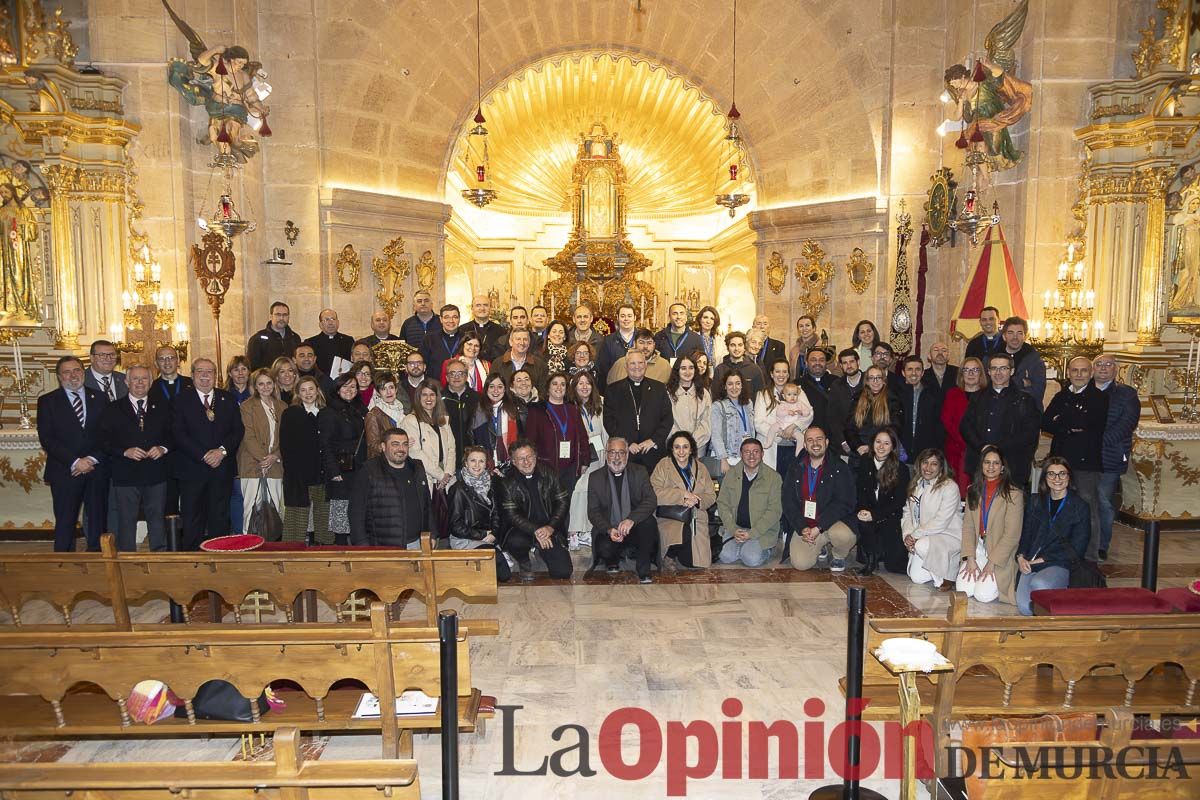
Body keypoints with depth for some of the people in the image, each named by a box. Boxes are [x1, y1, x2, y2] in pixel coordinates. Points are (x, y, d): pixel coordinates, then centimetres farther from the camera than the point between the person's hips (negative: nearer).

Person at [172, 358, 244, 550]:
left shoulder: (228, 399, 10)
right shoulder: (182, 401, 4)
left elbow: (238, 430, 3)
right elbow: (178, 434, -6)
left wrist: (222, 450, -13)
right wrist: (203, 455, -14)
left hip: (222, 468, 2)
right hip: (192, 468, -2)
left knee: (220, 518, 6)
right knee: (192, 521, 3)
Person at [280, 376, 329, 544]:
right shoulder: (290, 414, 4)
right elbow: (285, 446, -2)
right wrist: (292, 470, -11)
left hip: (322, 475, 3)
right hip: (298, 475, -3)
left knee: (323, 516, 5)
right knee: (299, 518, -2)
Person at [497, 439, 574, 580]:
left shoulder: (548, 476, 2)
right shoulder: (508, 484, -5)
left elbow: (563, 502, 1)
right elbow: (512, 515, -11)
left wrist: (550, 527, -14)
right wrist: (536, 531, -25)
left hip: (549, 530, 2)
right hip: (521, 530, -2)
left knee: (564, 572, -10)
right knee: (515, 542, -37)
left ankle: (540, 549, 22)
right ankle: (524, 563, 0)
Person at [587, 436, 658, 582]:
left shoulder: (640, 472, 3)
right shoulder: (595, 477, 4)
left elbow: (651, 501, -10)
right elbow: (593, 511, -1)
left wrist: (631, 519, -28)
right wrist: (609, 530, -20)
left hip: (635, 529, 0)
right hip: (608, 531, 0)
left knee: (649, 521, -31)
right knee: (605, 547, -31)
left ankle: (643, 573, -15)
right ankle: (613, 563, 8)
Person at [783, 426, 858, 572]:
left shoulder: (839, 468, -4)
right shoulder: (796, 469, 6)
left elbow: (844, 504, -13)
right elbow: (788, 503, 2)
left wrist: (818, 528, -21)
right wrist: (802, 529, -13)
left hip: (834, 523, -2)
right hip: (805, 526, 3)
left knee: (842, 535, -36)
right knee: (800, 563, -19)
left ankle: (838, 556, 2)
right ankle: (821, 549, 17)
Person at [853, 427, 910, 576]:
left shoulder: (901, 469, -3)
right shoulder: (864, 464, 7)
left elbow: (899, 502, -8)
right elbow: (858, 493, 4)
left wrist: (874, 515, -19)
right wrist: (861, 510, -18)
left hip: (891, 517, -2)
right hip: (868, 515, 2)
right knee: (863, 522, -34)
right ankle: (871, 560, -15)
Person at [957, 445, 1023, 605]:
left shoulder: (1014, 494, -9)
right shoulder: (973, 491, 8)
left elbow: (1012, 535, -12)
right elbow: (968, 526, 3)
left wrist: (992, 563, -15)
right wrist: (970, 559, -8)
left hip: (1002, 555, -4)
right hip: (978, 549, 4)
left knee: (984, 594, -19)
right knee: (963, 589, -13)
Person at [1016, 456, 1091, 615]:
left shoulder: (1080, 507, 5)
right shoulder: (1035, 503, 18)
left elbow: (1076, 548, -2)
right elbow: (1025, 534, 16)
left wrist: (1044, 559, -10)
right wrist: (1021, 557, -4)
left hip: (1060, 565, -3)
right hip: (1031, 564, 3)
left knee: (1039, 584, -36)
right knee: (1024, 607, -22)